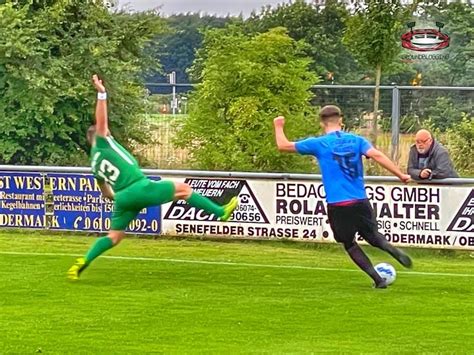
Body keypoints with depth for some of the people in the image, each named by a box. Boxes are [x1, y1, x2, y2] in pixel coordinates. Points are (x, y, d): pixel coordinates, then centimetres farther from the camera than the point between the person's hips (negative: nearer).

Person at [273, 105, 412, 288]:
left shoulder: (318, 144, 1)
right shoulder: (356, 140, 6)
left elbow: (283, 146, 8)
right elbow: (377, 155, -9)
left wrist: (278, 127, 27)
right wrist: (400, 175, -7)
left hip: (337, 205, -2)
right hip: (361, 202, 2)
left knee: (349, 244, 17)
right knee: (372, 236, 20)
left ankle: (378, 280, 8)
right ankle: (394, 250, -14)